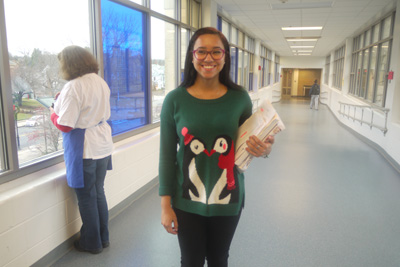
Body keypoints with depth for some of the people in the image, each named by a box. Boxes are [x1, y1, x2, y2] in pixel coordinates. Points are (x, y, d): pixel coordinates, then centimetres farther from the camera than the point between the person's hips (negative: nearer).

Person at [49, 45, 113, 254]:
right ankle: (103, 238, 32)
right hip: (103, 145, 8)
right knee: (98, 192, 19)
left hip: (84, 150, -7)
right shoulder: (100, 82, 5)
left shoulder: (73, 87, -19)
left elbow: (65, 126, -20)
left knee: (86, 197, 8)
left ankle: (91, 243, 25)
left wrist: (53, 113, 2)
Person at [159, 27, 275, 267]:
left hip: (228, 199, 1)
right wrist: (166, 206, -3)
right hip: (187, 201, -1)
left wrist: (264, 149, -16)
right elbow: (167, 156, -4)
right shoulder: (175, 100, -8)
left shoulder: (240, 98, -5)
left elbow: (247, 145, 8)